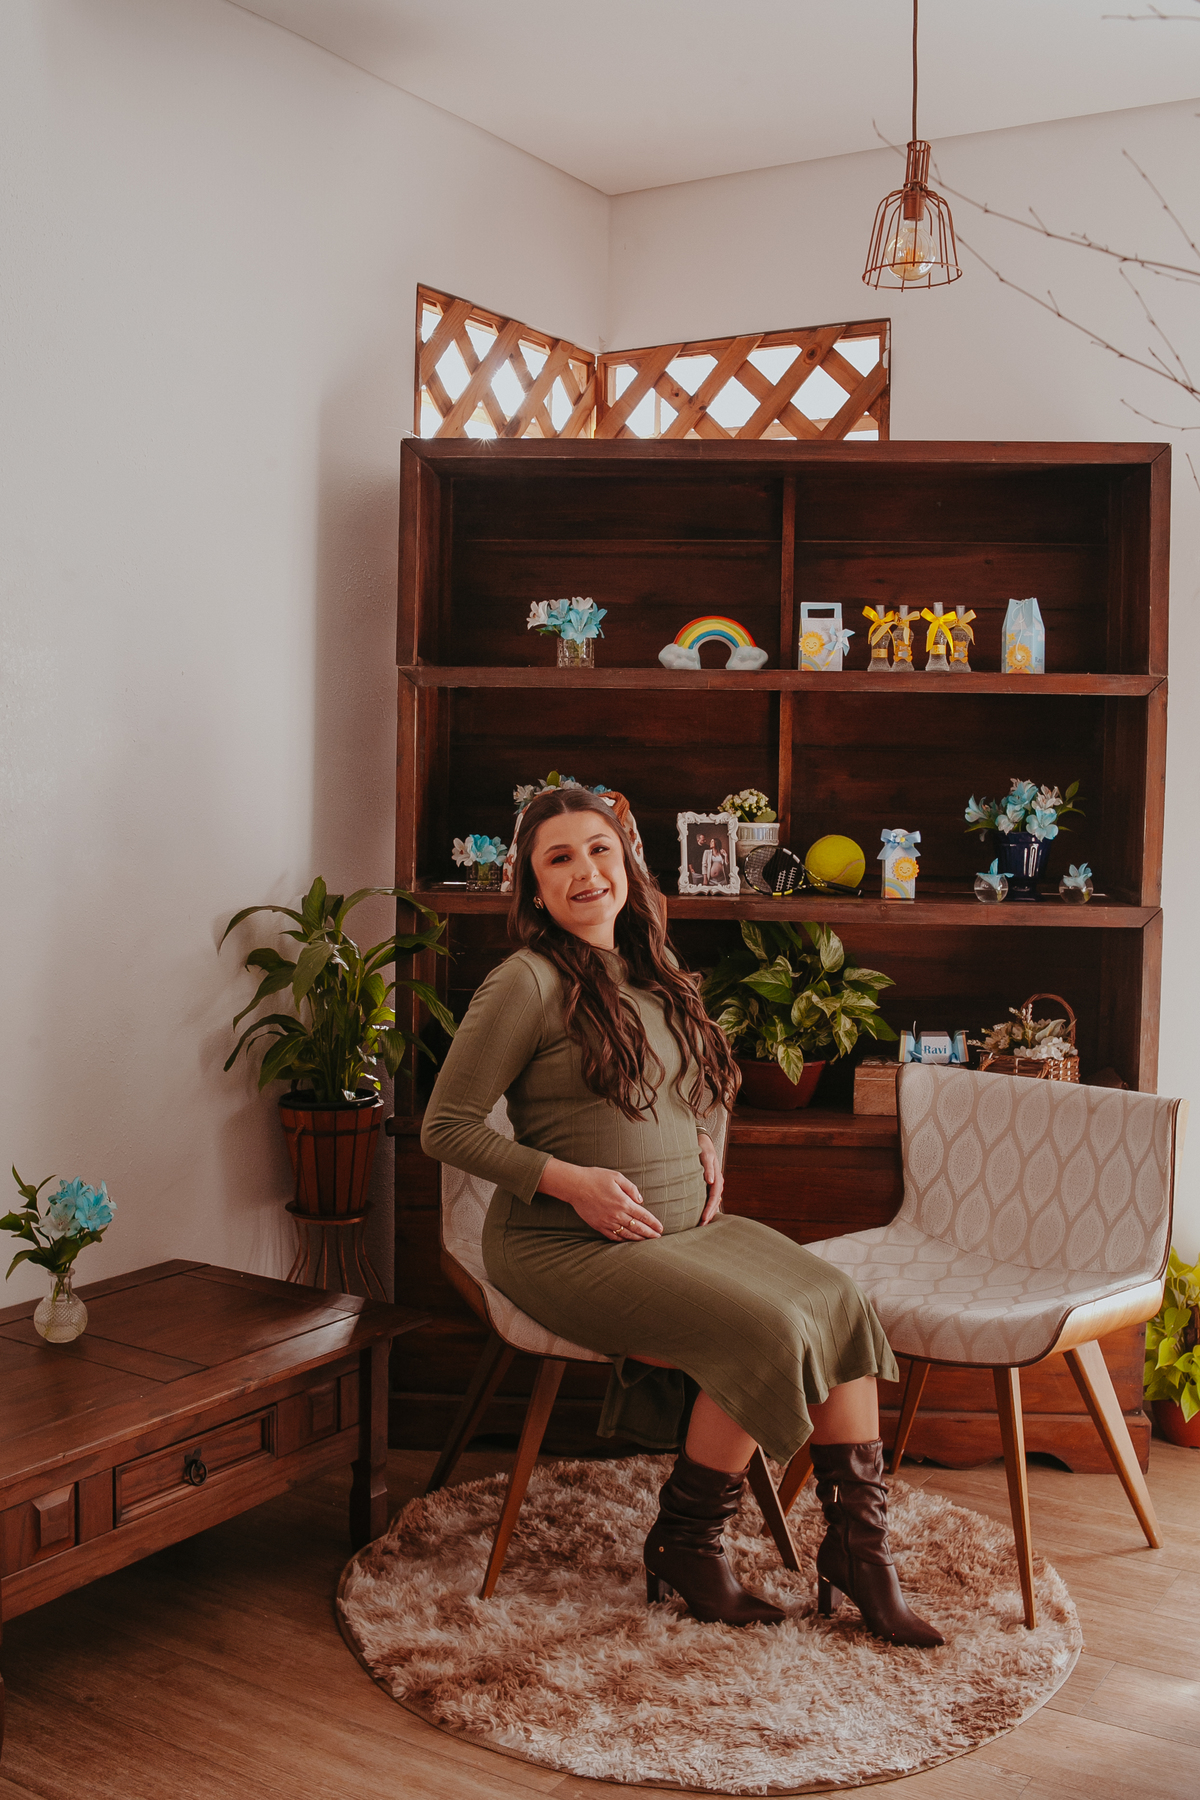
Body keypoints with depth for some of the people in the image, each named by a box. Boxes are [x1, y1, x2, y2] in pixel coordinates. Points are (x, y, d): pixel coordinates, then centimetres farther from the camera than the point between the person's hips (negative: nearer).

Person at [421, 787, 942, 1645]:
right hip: (569, 1247, -7)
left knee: (841, 1304, -13)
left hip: (688, 1224, 7)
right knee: (765, 1332, -24)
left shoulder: (653, 974, 12)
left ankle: (858, 1549, -4)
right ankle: (685, 1548, -2)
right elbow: (446, 1127, -10)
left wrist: (700, 1146, 7)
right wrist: (571, 1180, -18)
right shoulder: (529, 983, -10)